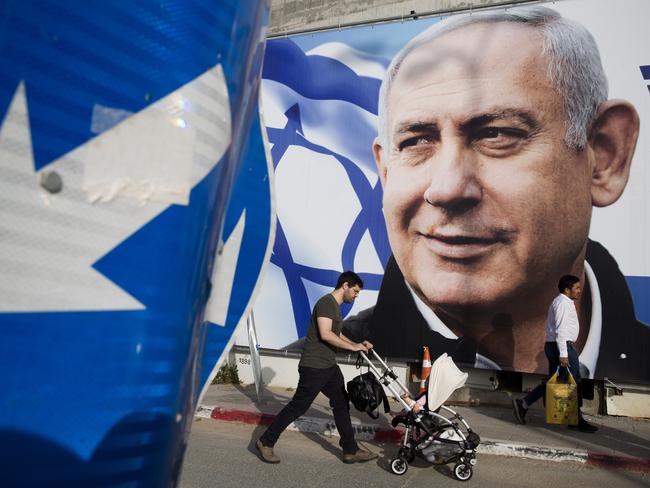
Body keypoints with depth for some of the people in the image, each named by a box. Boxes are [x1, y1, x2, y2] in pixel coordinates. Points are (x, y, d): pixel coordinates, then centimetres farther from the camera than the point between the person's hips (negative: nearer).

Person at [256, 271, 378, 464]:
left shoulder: (335, 306, 15)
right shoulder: (326, 302, -16)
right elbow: (325, 334, -27)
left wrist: (357, 344, 15)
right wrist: (352, 347, -19)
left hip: (329, 367, 10)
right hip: (314, 367, -10)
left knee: (341, 405, 12)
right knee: (297, 407, -1)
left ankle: (351, 451, 21)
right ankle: (266, 442, 12)